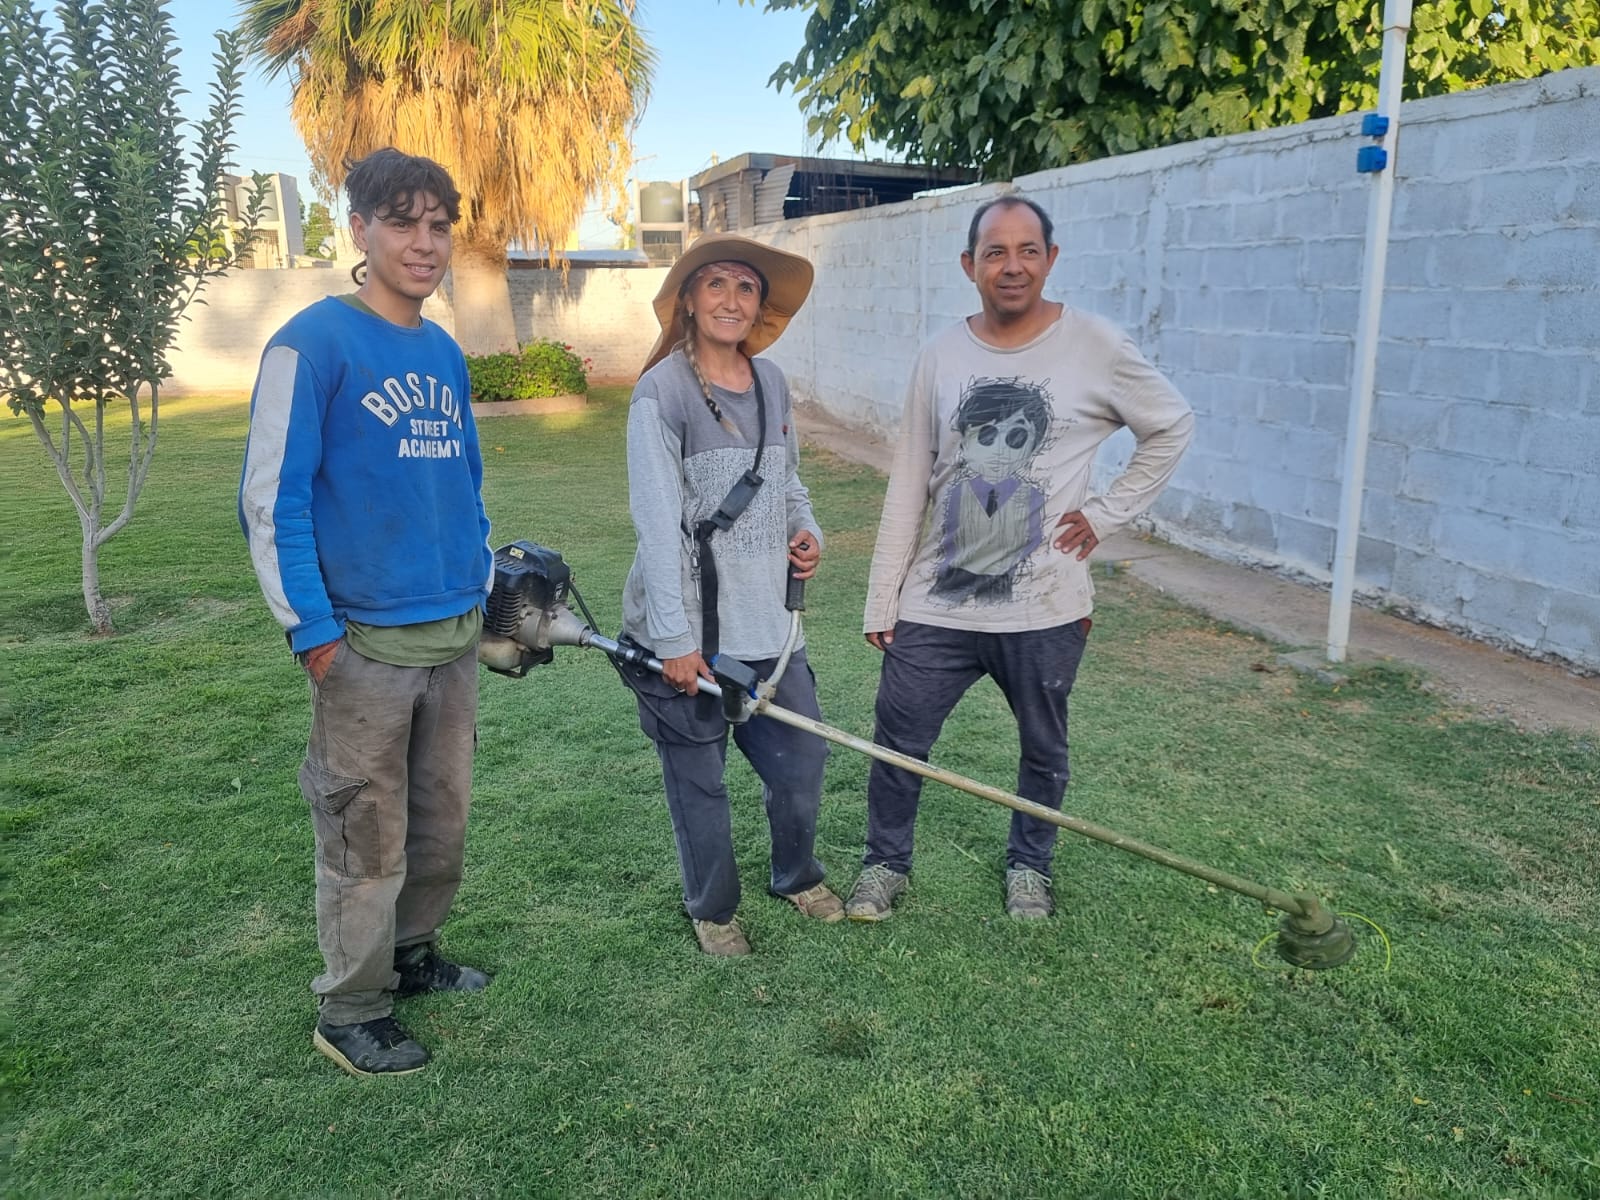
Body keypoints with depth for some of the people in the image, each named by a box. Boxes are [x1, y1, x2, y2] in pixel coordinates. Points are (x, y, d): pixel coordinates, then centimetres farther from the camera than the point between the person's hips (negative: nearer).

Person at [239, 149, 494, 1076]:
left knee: (443, 818, 18)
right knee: (368, 836, 5)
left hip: (457, 634, 7)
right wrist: (311, 629, -13)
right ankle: (352, 1010, 24)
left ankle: (414, 955, 39)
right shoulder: (313, 344, -10)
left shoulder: (446, 354, 11)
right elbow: (270, 498, -12)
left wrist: (488, 582, 15)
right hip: (366, 643, -6)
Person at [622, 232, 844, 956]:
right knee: (698, 778, 9)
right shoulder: (662, 390, -12)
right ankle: (713, 909, 33)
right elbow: (658, 521, -16)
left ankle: (797, 876, 41)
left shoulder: (770, 383, 7)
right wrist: (675, 639, -18)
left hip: (765, 619, 6)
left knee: (801, 758, 13)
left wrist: (805, 529, 0)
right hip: (688, 629, -5)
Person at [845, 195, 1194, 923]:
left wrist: (1108, 513, -2)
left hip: (1044, 611, -1)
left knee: (1044, 751, 16)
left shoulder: (1096, 348, -7)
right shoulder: (941, 355, 1)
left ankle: (1029, 866, 42)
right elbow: (908, 487, 3)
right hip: (935, 605, 2)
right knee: (898, 744, 8)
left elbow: (1172, 429, 7)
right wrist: (882, 601, 3)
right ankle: (885, 863, 32)